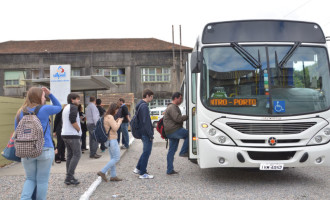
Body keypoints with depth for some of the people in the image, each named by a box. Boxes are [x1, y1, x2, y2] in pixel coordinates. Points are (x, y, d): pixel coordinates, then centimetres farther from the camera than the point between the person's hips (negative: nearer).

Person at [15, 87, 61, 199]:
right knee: (42, 181, 7)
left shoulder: (20, 113, 6)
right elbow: (59, 107, 12)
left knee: (30, 179, 17)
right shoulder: (44, 109, -6)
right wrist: (50, 94, 10)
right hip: (45, 150, -4)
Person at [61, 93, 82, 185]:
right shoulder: (73, 107, -10)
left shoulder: (65, 108, 18)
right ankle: (69, 177, -10)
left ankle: (69, 178, 12)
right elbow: (72, 120, -22)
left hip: (65, 134, 9)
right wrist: (79, 129, -9)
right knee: (77, 155, -6)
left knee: (70, 155, 11)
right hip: (72, 134, -9)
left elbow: (64, 121, 18)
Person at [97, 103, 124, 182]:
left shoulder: (106, 116, 12)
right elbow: (115, 128, -21)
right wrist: (119, 121, -6)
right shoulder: (110, 117, -18)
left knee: (113, 158, 13)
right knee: (116, 158, -5)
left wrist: (116, 121, 13)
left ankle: (113, 176, 16)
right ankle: (102, 172, -6)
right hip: (112, 140, -10)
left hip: (109, 140, 10)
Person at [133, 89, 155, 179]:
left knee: (146, 151, 19)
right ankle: (143, 173, 6)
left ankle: (138, 168, 25)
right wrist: (150, 135, -18)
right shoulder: (144, 106, -18)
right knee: (146, 152, -1)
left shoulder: (140, 105, 14)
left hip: (143, 133, 10)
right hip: (146, 133, -10)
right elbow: (146, 122, -22)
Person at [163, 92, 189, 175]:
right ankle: (183, 152, -5)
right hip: (173, 130, -11)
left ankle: (170, 170, 12)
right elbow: (177, 118, -21)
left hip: (171, 132, 11)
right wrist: (187, 116, -13)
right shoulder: (172, 107, -11)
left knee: (171, 151, 9)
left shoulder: (174, 107, 25)